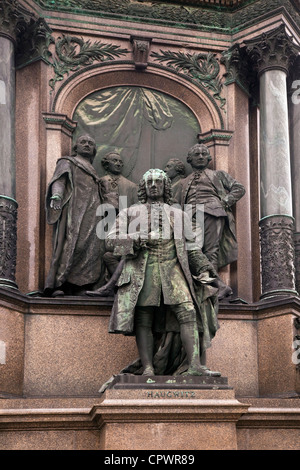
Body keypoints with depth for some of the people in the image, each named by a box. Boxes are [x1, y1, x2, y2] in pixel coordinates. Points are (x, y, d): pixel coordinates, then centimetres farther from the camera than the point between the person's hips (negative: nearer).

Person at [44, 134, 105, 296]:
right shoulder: (68, 163, 16)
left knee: (91, 247, -10)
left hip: (91, 215, 6)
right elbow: (59, 180, -2)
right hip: (74, 211, -6)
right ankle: (57, 285, -28)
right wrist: (56, 195, -22)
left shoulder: (93, 173, 34)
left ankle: (80, 288, -17)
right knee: (71, 245, -21)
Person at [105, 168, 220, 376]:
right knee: (143, 319, -9)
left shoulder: (179, 215, 25)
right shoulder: (130, 213, 20)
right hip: (142, 271, -1)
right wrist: (138, 239, -10)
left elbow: (191, 248, 22)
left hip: (172, 269, 1)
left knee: (187, 312, -16)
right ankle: (148, 369, -11)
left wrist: (204, 269, 6)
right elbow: (113, 240, 8)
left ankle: (194, 365, -23)